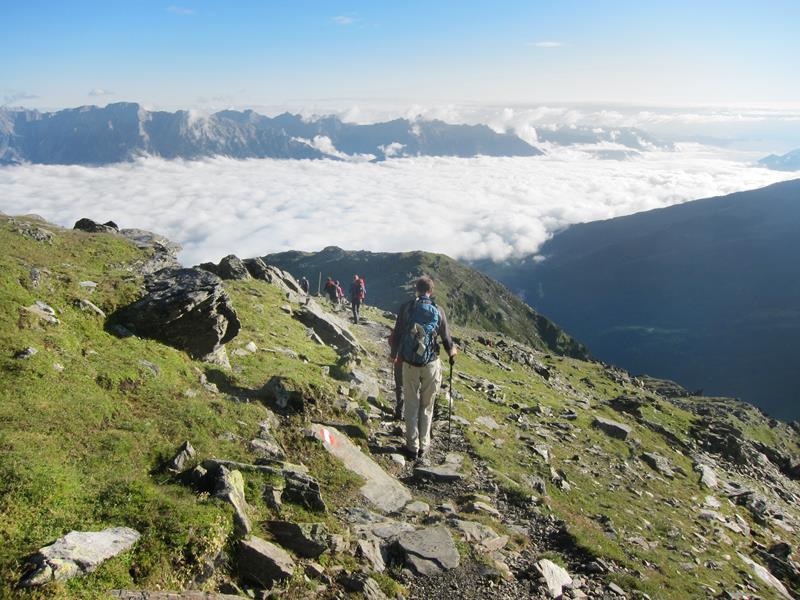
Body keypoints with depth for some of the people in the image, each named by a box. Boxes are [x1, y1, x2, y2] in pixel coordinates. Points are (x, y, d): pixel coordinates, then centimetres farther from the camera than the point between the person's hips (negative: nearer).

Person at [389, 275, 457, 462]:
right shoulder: (438, 311, -5)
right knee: (427, 406, 12)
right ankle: (423, 447, 17)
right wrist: (452, 352, 21)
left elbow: (396, 335, -2)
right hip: (431, 364, 0)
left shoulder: (406, 308, -5)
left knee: (411, 405, 10)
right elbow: (447, 339, -1)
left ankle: (412, 447, 15)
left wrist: (394, 354, 16)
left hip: (410, 364, 0)